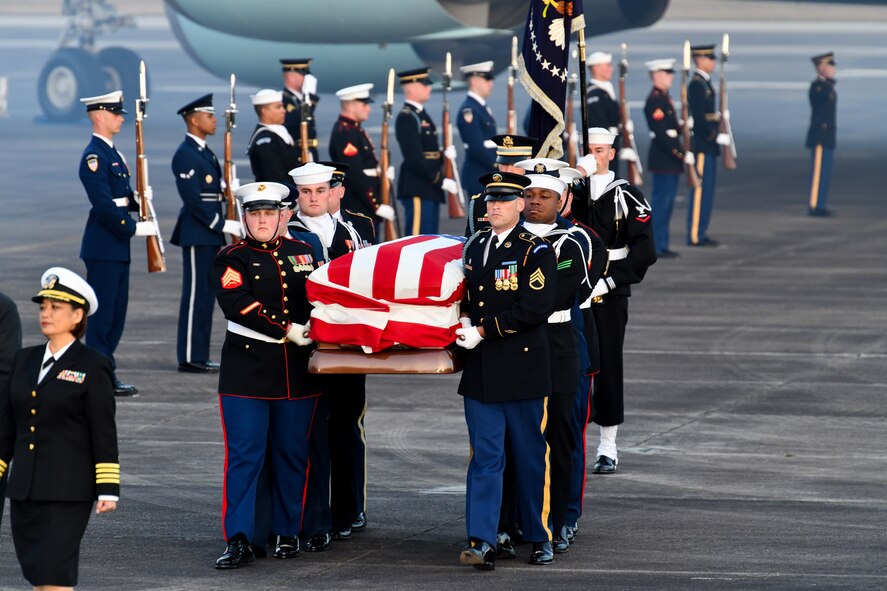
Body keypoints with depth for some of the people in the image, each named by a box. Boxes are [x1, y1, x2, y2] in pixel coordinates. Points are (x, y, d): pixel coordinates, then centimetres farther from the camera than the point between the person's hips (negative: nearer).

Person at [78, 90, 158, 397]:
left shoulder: (111, 153, 16)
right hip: (102, 247, -10)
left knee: (116, 311, 11)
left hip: (117, 245, 10)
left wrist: (140, 197, 2)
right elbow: (103, 205, -21)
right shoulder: (94, 157, -15)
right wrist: (135, 228, -19)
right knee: (102, 312, -6)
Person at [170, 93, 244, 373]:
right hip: (197, 234, -10)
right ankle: (190, 358, -2)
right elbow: (193, 200, -20)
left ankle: (198, 355, 16)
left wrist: (229, 190, 6)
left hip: (209, 234, 10)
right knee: (196, 294, -6)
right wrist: (224, 225, -19)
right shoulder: (185, 155, -15)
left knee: (205, 295, 11)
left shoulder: (204, 152, 16)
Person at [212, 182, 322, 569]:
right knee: (244, 456, -6)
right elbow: (237, 304, -15)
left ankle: (287, 533, 19)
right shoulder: (232, 259, -1)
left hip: (297, 373, 4)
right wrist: (287, 330, -18)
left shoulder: (302, 253, 12)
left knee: (292, 455, 8)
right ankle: (238, 541, -6)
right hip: (247, 372, -4)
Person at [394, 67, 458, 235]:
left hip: (429, 189, 10)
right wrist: (441, 181, -18)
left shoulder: (421, 114, 17)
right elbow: (414, 159, -20)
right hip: (417, 189, -10)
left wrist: (445, 155, 2)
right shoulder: (407, 118, -14)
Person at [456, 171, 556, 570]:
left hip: (522, 369, -4)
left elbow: (536, 308, -16)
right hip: (481, 372, 5)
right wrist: (465, 320, 5)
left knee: (530, 457, 6)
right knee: (485, 457, -2)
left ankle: (540, 537, 19)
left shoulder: (536, 252, -7)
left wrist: (483, 331, -17)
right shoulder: (474, 246, 13)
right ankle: (482, 542, -7)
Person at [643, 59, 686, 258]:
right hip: (663, 159, -10)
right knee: (662, 202, -7)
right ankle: (657, 246, -4)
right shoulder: (654, 101, -16)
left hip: (671, 158, 10)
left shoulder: (664, 98, 15)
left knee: (666, 203, 12)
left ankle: (661, 244, 17)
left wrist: (679, 152, 15)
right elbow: (660, 132, -22)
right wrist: (677, 152, -21)